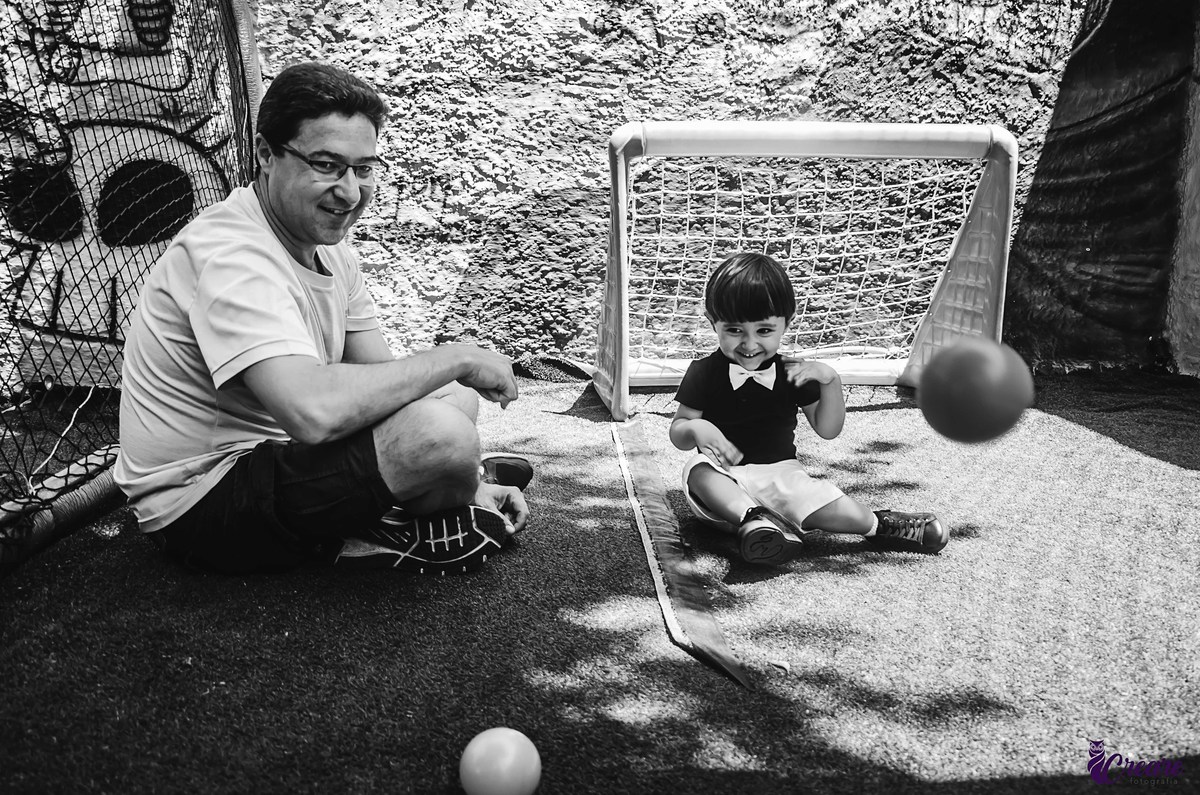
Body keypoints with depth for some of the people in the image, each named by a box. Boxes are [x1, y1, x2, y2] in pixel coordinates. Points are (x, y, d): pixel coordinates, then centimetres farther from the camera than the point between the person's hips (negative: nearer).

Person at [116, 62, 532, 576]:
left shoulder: (326, 245, 3)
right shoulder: (231, 257, -27)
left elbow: (382, 379, 5)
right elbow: (316, 412, -41)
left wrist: (459, 478, -7)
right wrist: (456, 359, -28)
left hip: (268, 451, 9)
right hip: (203, 503, -9)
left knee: (456, 398, 11)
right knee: (437, 433, -28)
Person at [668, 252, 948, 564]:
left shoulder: (794, 373, 3)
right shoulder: (704, 373, -4)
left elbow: (827, 430, 3)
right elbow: (677, 431, -2)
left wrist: (830, 381, -13)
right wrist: (697, 429, -27)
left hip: (779, 471, 1)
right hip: (725, 474, -1)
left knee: (844, 512, -25)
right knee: (699, 469, -37)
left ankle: (877, 524, 1)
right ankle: (752, 518, -42)